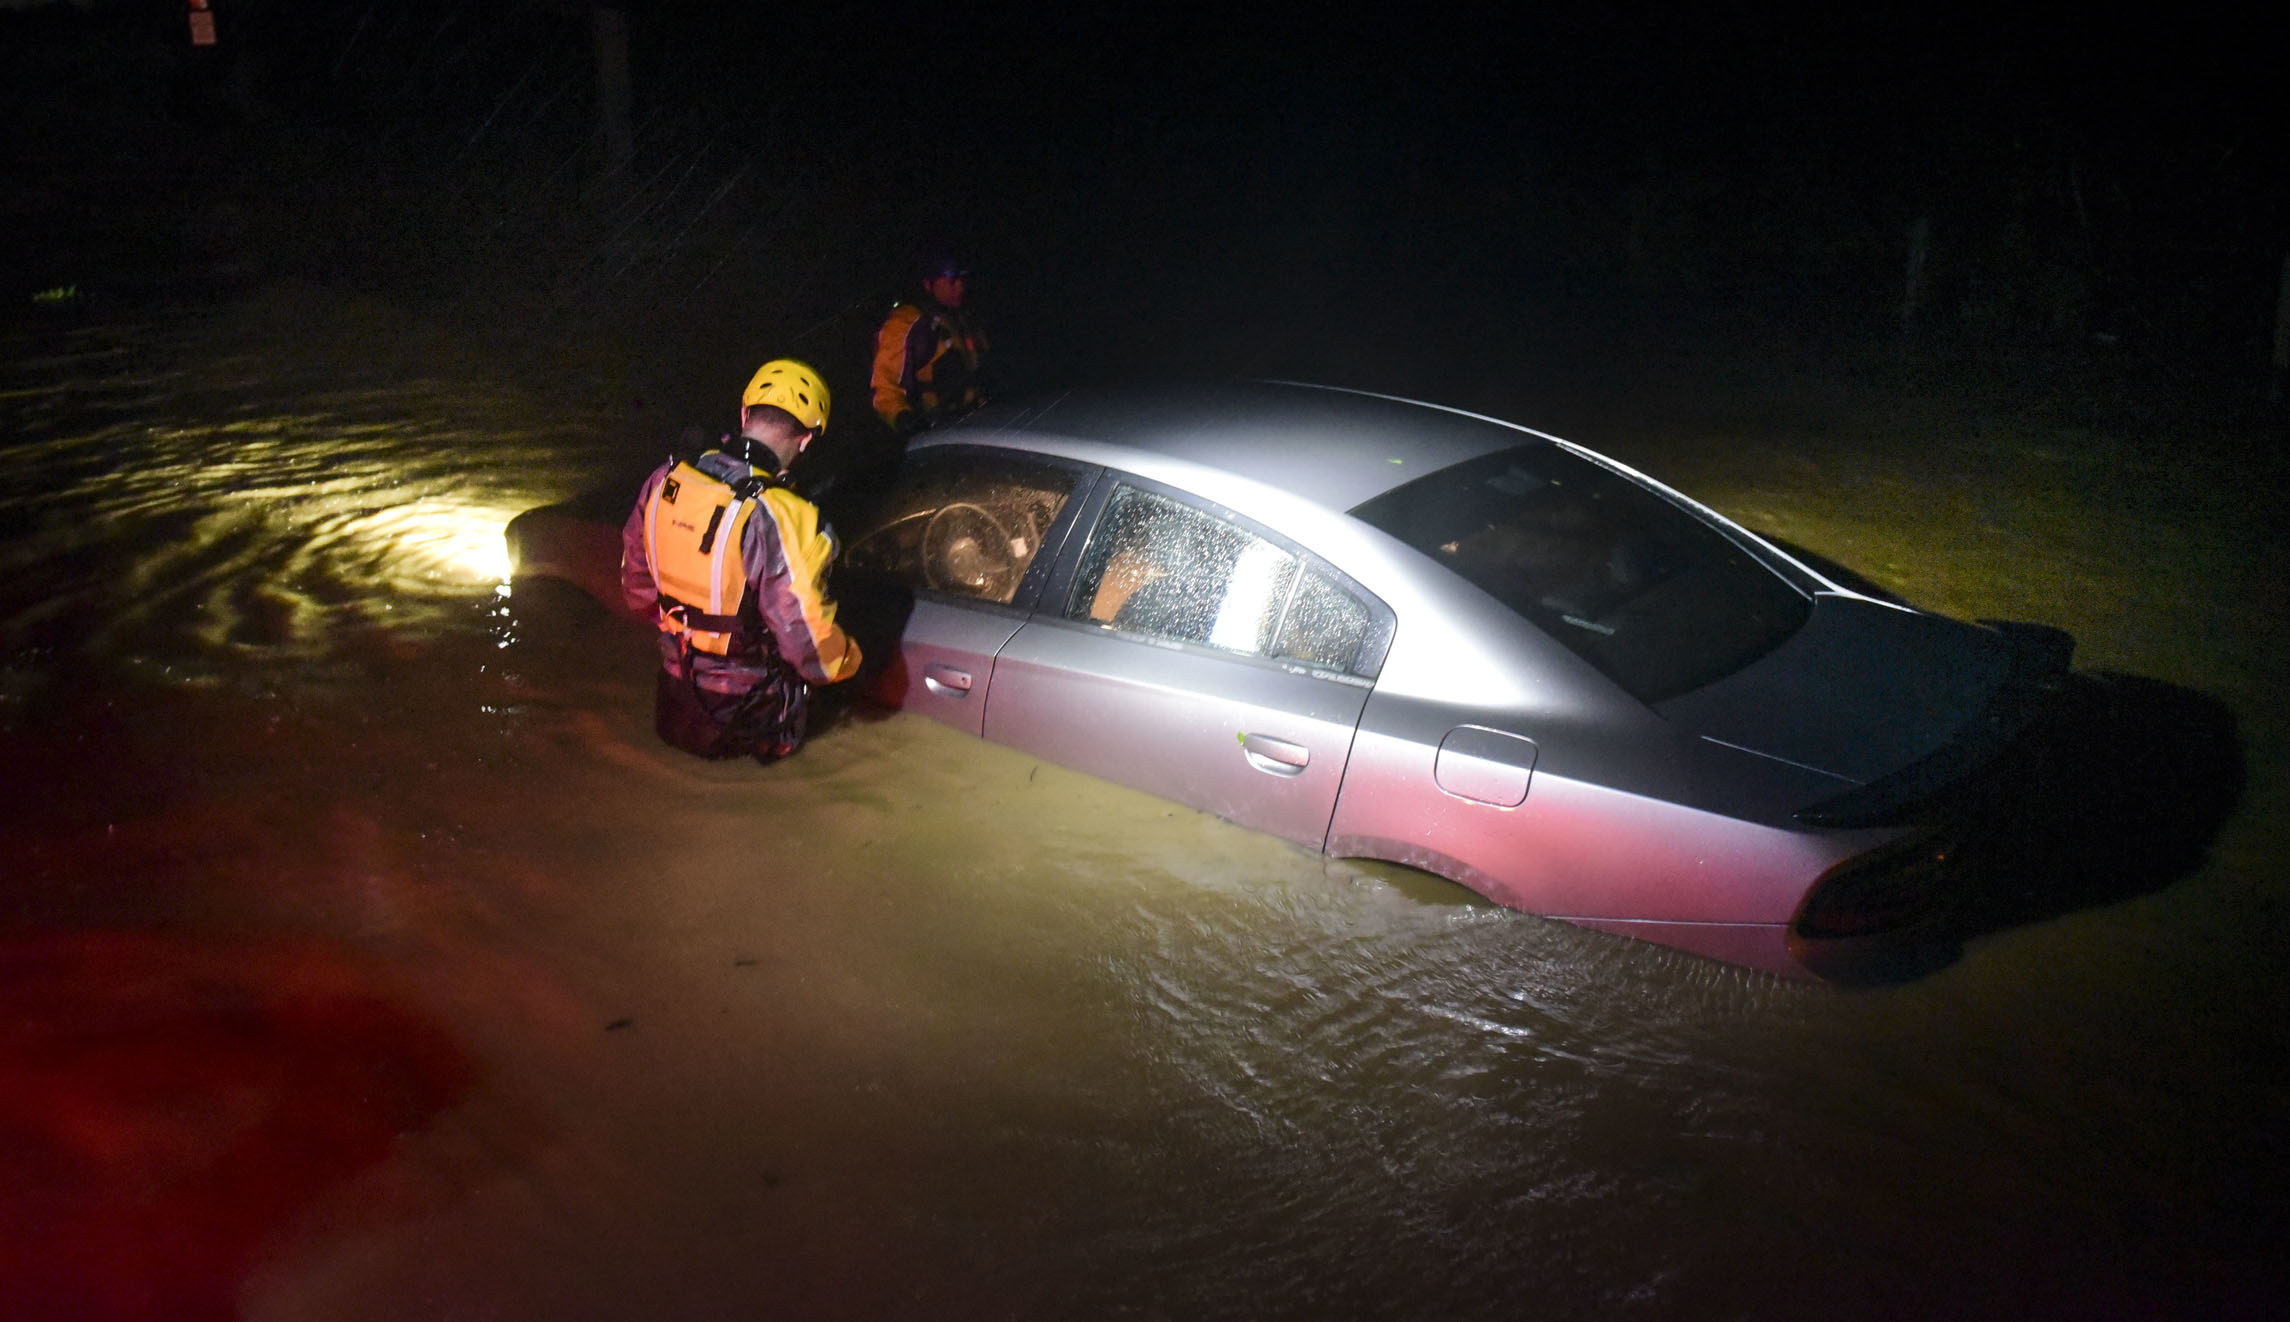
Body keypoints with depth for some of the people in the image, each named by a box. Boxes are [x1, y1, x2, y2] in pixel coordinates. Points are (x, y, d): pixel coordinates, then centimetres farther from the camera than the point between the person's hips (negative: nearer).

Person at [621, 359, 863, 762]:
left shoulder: (664, 482, -8)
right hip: (745, 715, -7)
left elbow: (636, 584, 7)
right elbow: (808, 641, -22)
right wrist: (847, 659, 0)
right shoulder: (779, 518, -29)